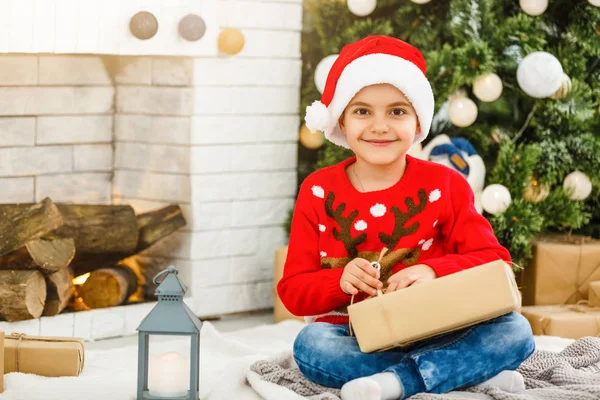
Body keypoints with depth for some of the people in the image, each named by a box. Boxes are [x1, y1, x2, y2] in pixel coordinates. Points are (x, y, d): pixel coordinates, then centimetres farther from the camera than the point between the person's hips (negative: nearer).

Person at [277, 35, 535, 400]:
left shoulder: (444, 185, 3)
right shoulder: (319, 191, 3)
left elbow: (495, 262, -3)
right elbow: (293, 292, 2)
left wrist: (434, 272, -22)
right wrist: (340, 281, -20)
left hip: (434, 336, 0)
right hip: (354, 341, 0)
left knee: (514, 330, -23)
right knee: (310, 344, -33)